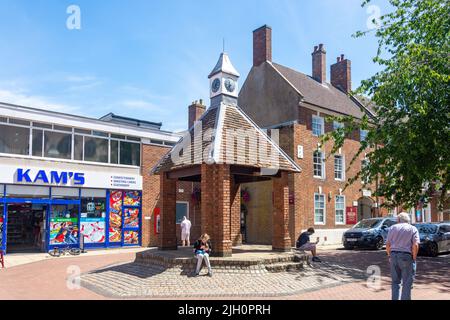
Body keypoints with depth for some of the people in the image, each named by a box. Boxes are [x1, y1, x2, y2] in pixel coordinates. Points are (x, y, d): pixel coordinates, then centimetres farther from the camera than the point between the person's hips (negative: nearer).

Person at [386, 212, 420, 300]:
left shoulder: (392, 228, 11)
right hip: (406, 256, -3)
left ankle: (395, 298, 13)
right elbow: (415, 245, -8)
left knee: (395, 281, 12)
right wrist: (414, 258, -1)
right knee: (407, 283, 5)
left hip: (393, 256, 3)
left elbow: (388, 244, 5)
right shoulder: (413, 229, 4)